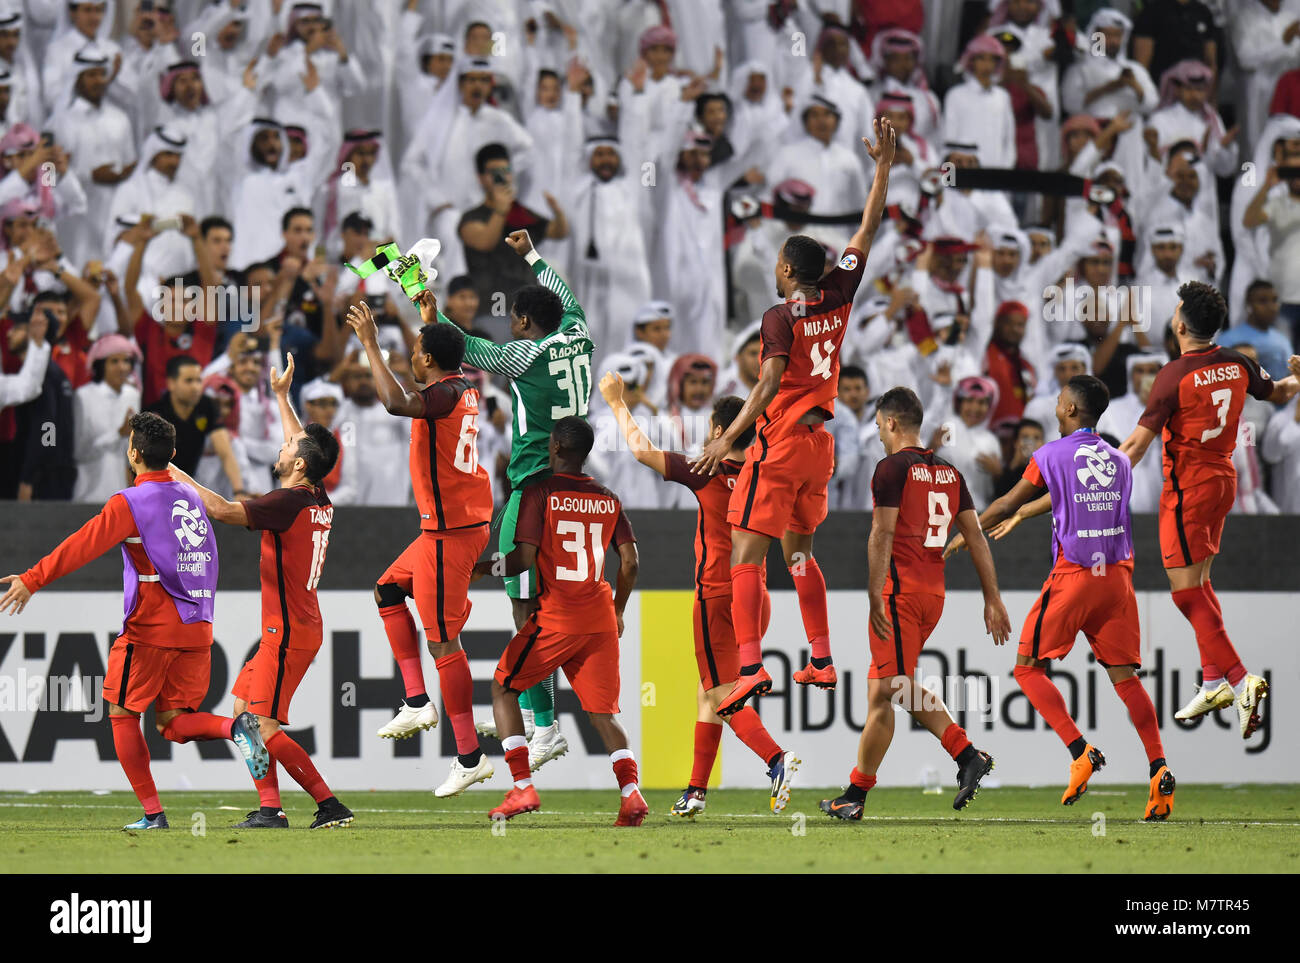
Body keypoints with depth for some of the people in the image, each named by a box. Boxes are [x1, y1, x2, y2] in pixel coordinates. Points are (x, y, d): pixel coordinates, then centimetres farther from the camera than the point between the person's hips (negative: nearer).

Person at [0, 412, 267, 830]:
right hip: (197, 630, 6)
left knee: (122, 715, 7)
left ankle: (152, 811, 1)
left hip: (150, 629, -6)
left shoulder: (130, 503, -9)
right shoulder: (190, 497, 13)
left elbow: (83, 545, -16)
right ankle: (235, 727, -20)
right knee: (171, 722, 9)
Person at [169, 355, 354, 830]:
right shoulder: (320, 502, 7)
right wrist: (282, 397, 35)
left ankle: (329, 803, -13)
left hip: (288, 631, -10)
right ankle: (269, 807, 10)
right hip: (301, 627, 10)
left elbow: (221, 509, -21)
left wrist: (175, 475, -11)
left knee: (264, 726, -11)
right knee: (243, 706, 14)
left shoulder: (289, 502, -18)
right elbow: (304, 449, 26)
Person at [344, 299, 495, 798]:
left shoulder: (444, 395, -20)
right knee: (388, 590, 23)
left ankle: (470, 757, -3)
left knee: (442, 641, -6)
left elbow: (396, 402, -39)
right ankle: (417, 702, 18)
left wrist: (371, 345, -30)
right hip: (467, 519, 10)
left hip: (450, 531, -10)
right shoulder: (465, 387, 8)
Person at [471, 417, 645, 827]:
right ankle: (631, 793, -12)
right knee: (602, 710, 9)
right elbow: (630, 562, 9)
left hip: (556, 617, -4)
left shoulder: (540, 493, -5)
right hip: (600, 617, 5)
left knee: (504, 687, 12)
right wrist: (618, 611, 23)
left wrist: (483, 568, 7)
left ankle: (523, 786, 0)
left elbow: (524, 559, -11)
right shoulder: (609, 500, 10)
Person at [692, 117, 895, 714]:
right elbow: (869, 230, 14)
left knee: (746, 554, -9)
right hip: (819, 444, 7)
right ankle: (822, 662, 22)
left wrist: (729, 438, -27)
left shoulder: (780, 317, -12)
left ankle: (750, 669, -22)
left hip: (780, 446, -7)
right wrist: (884, 165, 20)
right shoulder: (838, 297, 4)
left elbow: (770, 382, -23)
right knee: (798, 553, 22)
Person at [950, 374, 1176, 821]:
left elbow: (1007, 503, 6)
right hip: (1117, 574, 5)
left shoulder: (1052, 455, -3)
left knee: (1028, 667, 6)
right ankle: (1159, 771, -8)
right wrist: (1021, 516, 42)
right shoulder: (1118, 461, 13)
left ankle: (1080, 752, -10)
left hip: (1073, 576, -5)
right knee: (1124, 675, 6)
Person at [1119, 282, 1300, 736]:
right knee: (1199, 583, 18)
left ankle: (1239, 679, -17)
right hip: (1223, 477, 8)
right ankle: (1214, 682, 19)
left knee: (1186, 590, -6)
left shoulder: (1176, 375, -19)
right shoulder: (1236, 364, 0)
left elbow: (1138, 443, -19)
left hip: (1187, 485, -7)